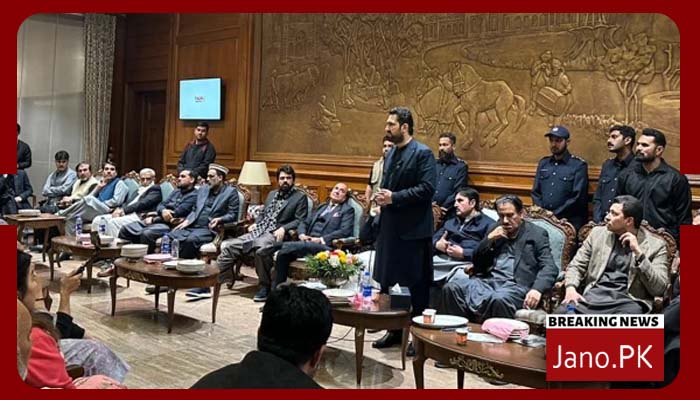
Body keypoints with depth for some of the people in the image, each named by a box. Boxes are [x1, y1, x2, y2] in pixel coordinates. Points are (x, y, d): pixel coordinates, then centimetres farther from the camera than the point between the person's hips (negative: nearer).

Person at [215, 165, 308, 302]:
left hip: (275, 235, -7)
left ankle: (265, 287, -20)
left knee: (259, 249, -38)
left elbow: (300, 220, -4)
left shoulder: (300, 197, 5)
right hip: (258, 231, 7)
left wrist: (283, 228, -17)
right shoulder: (271, 194, 26)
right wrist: (256, 223, 10)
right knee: (227, 245, -12)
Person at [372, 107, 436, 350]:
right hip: (390, 227, 8)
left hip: (413, 229, -8)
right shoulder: (391, 154, 15)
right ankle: (394, 331, 25)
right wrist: (382, 196, 1)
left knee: (416, 284, 1)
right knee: (388, 281, 12)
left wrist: (394, 198, -18)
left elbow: (427, 189, -17)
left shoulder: (423, 153, -9)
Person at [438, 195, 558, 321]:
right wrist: (489, 238, 1)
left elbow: (549, 268, -6)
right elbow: (477, 262, 18)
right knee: (450, 288, -22)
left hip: (515, 286, -4)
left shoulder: (537, 234, 5)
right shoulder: (495, 229, 19)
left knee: (499, 300, -39)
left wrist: (537, 289, -26)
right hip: (488, 280, 5)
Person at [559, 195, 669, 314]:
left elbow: (658, 288, -4)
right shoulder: (598, 233, 14)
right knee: (562, 313, -28)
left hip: (626, 301, -2)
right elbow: (576, 265, 14)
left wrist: (638, 252, -12)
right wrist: (571, 288, -8)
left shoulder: (655, 245, 4)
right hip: (592, 296, 3)